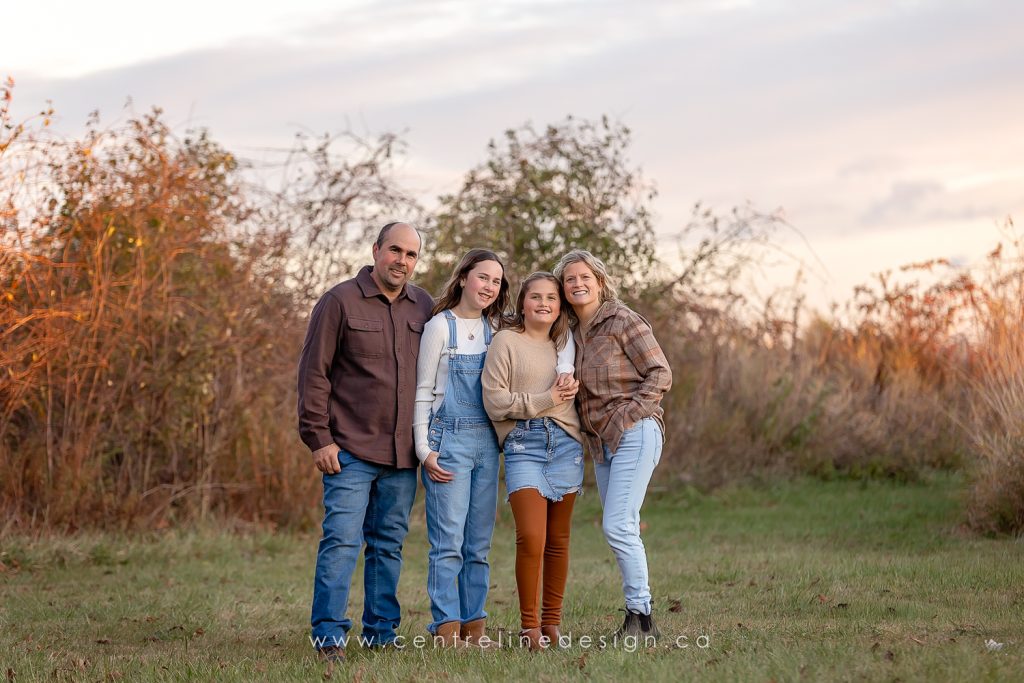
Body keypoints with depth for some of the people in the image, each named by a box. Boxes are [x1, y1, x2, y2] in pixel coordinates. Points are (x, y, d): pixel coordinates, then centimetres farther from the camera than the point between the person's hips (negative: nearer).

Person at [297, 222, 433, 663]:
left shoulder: (423, 308, 10)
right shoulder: (341, 302, -3)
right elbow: (314, 373, -4)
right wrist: (318, 438, -9)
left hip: (402, 455, 5)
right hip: (350, 452, -5)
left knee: (389, 545, 10)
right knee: (342, 540, -10)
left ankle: (381, 634, 17)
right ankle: (329, 634, -7)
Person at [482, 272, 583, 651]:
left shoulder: (565, 345, 18)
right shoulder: (506, 341, 3)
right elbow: (495, 400, -6)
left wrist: (573, 390, 6)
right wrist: (543, 401, -10)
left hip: (566, 444, 4)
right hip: (523, 445, -4)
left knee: (558, 539, 6)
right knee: (531, 537, -14)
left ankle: (551, 623, 14)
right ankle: (529, 626, -3)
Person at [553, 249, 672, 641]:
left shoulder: (624, 321, -7)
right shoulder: (572, 330, 13)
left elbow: (660, 374, -9)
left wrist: (628, 414, -15)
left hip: (634, 433, -8)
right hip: (600, 442, 8)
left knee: (618, 526, -15)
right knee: (620, 531, 7)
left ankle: (640, 618, -8)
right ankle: (640, 622, 12)